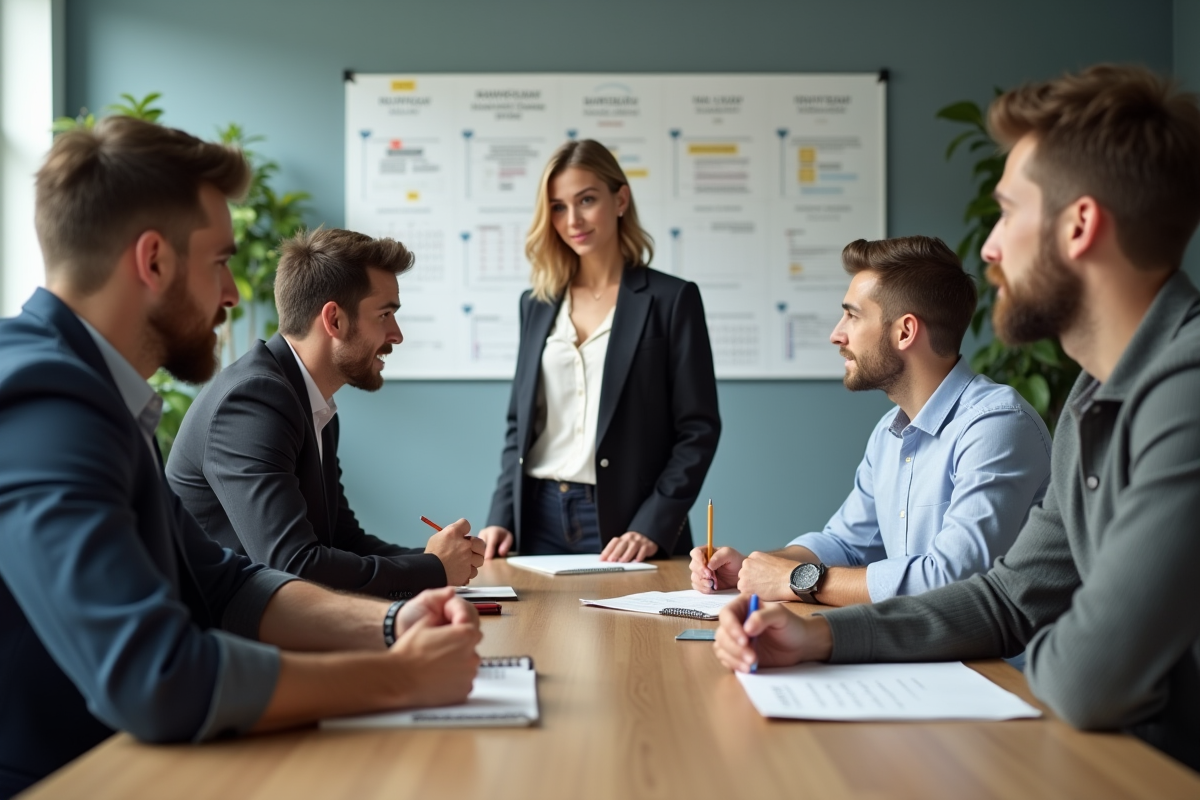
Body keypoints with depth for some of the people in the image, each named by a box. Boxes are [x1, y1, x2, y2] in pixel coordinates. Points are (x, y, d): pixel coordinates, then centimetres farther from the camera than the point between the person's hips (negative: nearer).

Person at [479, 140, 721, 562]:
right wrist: (501, 517, 1)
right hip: (539, 518, 4)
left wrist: (652, 527, -16)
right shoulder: (536, 304, 11)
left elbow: (698, 429, -6)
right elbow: (520, 423, 14)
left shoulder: (671, 299, -2)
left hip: (622, 521, -4)